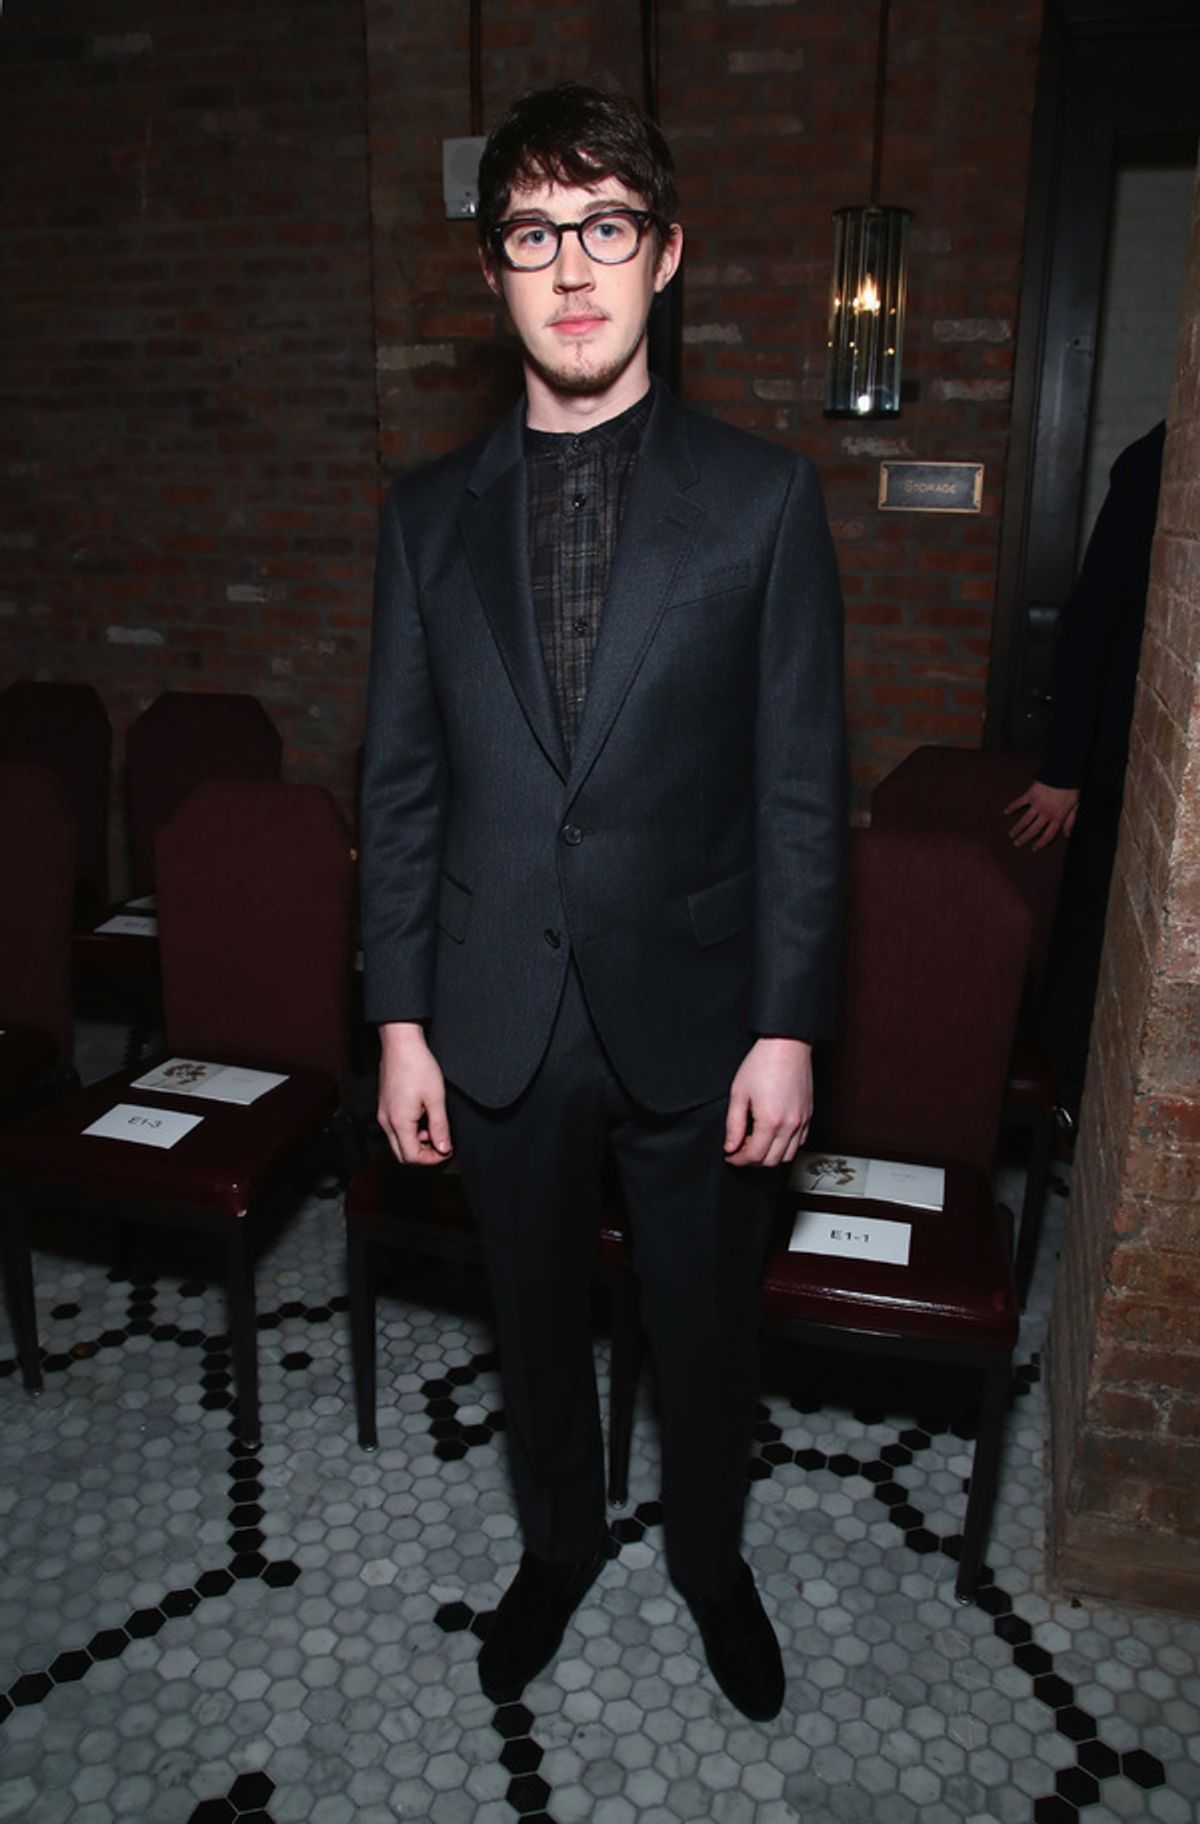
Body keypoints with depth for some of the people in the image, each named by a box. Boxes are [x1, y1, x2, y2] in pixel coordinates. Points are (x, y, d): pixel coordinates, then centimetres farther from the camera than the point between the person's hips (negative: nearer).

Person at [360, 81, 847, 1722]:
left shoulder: (763, 499, -5)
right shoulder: (430, 513, 1)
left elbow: (802, 789, -5)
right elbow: (401, 786, 2)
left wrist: (788, 1028, -8)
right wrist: (401, 1019, 0)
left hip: (692, 1015, -1)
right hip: (502, 1020, 2)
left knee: (704, 1325, 18)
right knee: (536, 1317, 21)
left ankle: (711, 1557, 48)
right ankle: (560, 1542, 49)